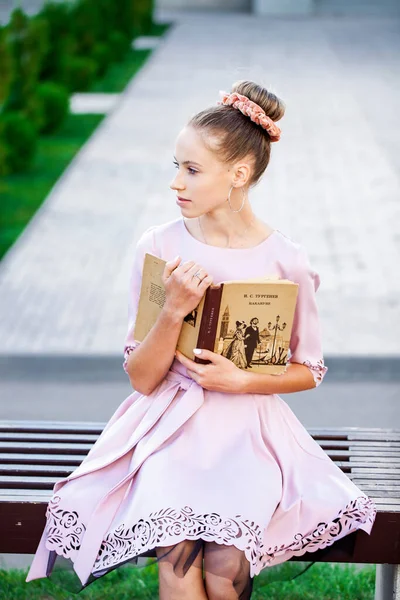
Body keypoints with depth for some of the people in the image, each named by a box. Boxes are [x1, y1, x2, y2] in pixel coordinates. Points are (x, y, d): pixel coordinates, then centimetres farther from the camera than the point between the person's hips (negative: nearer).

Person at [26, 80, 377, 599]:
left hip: (249, 427, 0)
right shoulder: (158, 247, -3)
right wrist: (173, 311, -18)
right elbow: (141, 379, -2)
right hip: (170, 425, 1)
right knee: (176, 555, -26)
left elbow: (309, 371, 7)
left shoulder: (285, 261, -5)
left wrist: (241, 380, -11)